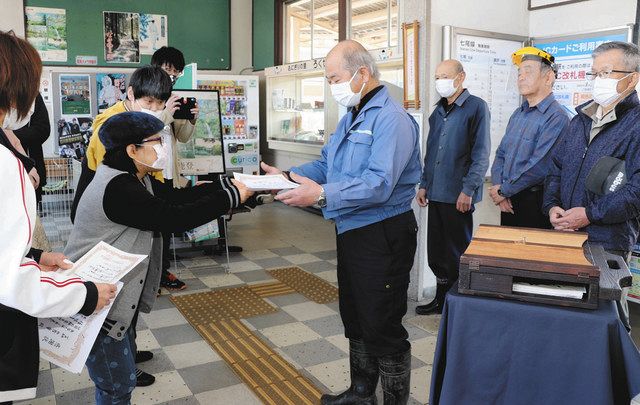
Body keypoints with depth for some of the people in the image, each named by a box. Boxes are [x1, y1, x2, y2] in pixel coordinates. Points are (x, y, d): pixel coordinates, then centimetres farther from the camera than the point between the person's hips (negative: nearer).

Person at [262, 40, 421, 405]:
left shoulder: (391, 118, -18)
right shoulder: (352, 116, 14)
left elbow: (378, 184, -29)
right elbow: (326, 165, 15)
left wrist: (323, 195, -35)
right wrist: (287, 175, 1)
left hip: (383, 236, -10)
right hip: (351, 231, 10)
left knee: (382, 326, 1)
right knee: (355, 317, 21)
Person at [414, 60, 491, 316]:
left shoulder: (475, 107, -7)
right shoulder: (438, 111, 15)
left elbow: (481, 153, -12)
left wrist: (468, 190, -16)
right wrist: (424, 184, 16)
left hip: (458, 195, -7)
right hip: (436, 193, 7)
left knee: (457, 253, 4)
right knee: (436, 250, 13)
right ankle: (441, 298, 28)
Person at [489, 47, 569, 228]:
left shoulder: (556, 117, -14)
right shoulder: (517, 114, 13)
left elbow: (539, 167, -21)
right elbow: (500, 155, 12)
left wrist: (503, 191, -13)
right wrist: (497, 187, -5)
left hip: (534, 202, -7)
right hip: (507, 202, 7)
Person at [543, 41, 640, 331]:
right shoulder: (581, 119, 13)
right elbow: (556, 167, 15)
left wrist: (590, 214, -19)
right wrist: (552, 205, 0)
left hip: (608, 243, -6)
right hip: (564, 235, 7)